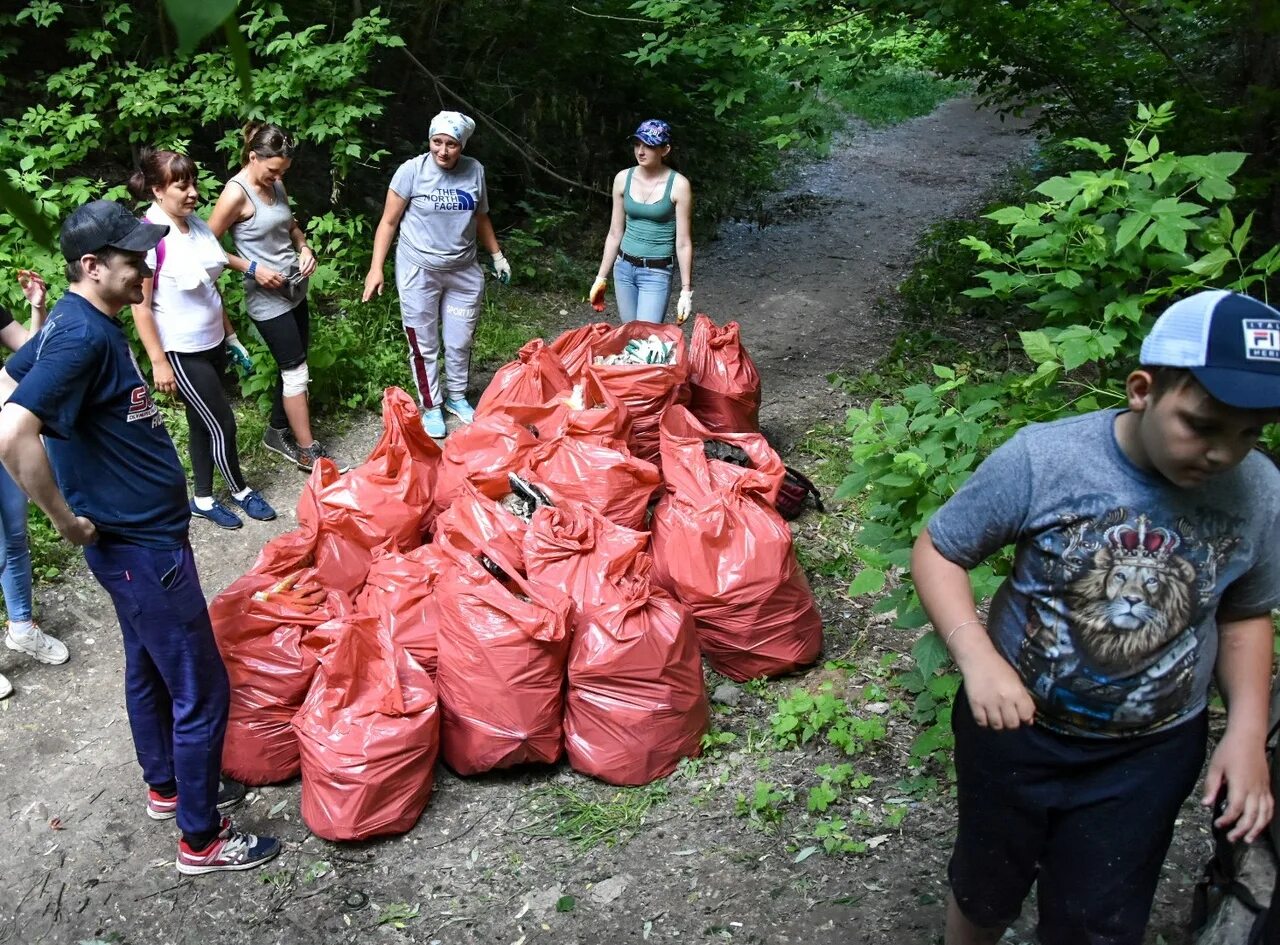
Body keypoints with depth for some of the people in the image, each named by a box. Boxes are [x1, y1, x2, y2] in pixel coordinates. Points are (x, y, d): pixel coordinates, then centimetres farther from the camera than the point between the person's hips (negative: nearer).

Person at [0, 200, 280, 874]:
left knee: (148, 667, 24)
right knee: (200, 689, 1)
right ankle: (201, 839, 15)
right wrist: (66, 520, -21)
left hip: (133, 538, 10)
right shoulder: (83, 335, -25)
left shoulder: (80, 321, 5)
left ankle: (166, 787, 44)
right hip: (141, 545, -10)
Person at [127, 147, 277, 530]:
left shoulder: (196, 223, 0)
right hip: (182, 352, -7)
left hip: (212, 342, 7)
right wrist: (158, 362, -17)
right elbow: (140, 307, -18)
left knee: (204, 422, 16)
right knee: (221, 423, 3)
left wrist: (231, 335, 15)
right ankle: (240, 491, 26)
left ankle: (203, 499, 31)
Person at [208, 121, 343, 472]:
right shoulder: (236, 193, -17)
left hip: (295, 290, 8)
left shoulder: (276, 185, 5)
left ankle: (278, 432, 31)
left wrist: (305, 247, 1)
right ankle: (308, 450, 5)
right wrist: (252, 267, -19)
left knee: (292, 367, 15)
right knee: (297, 371, -4)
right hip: (267, 298, -8)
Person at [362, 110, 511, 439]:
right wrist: (376, 268, -12)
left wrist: (497, 255, 17)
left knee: (460, 342, 12)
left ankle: (457, 397, 33)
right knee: (424, 344, 6)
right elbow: (389, 222, -7)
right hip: (419, 272, -3)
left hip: (463, 272, 3)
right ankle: (431, 406, 21)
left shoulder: (475, 170, -2)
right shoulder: (412, 170, -13)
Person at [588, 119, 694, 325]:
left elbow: (683, 242, -8)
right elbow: (615, 233, 9)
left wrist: (686, 291, -9)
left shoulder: (678, 185, -11)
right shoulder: (623, 179, 1)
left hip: (657, 273, -4)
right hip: (624, 268, 4)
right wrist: (601, 277, 11)